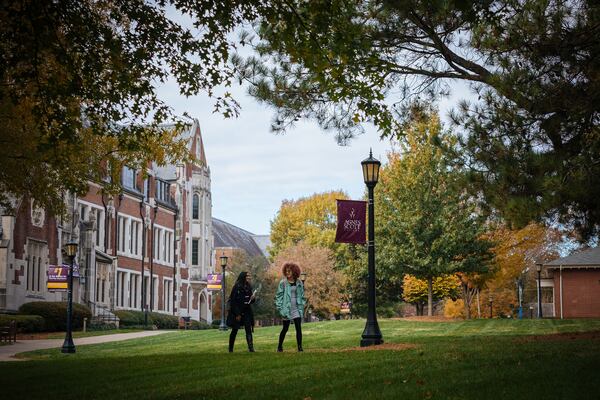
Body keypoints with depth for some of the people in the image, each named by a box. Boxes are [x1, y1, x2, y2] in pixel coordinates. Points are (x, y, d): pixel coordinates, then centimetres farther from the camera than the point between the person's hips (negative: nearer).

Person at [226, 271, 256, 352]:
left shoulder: (248, 287, 10)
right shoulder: (237, 287, -10)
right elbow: (233, 301, -12)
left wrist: (252, 298, -7)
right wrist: (237, 314, -15)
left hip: (246, 312, 5)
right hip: (237, 313, -5)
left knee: (248, 330, -7)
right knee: (235, 330, 3)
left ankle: (251, 348, -13)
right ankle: (231, 349, 14)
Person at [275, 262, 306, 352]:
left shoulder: (299, 283, 5)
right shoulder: (283, 283, -3)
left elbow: (302, 296, 12)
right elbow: (279, 296, -1)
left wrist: (301, 307, 5)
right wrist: (280, 308, -8)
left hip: (297, 309, 2)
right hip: (287, 308, -2)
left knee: (298, 328, -4)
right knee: (285, 329, 4)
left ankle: (300, 347, 0)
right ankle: (280, 346, 18)